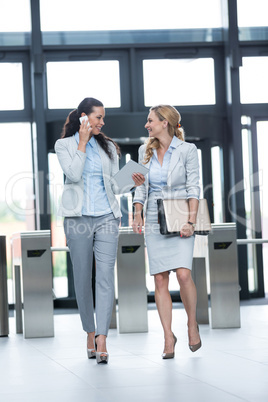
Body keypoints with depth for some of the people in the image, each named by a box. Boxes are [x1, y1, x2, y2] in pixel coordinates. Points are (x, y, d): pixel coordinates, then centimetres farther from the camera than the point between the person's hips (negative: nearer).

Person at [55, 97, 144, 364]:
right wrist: (83, 143, -5)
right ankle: (90, 333, 18)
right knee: (83, 277, 3)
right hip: (78, 217, -1)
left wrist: (131, 182, -6)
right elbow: (73, 174, -10)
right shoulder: (64, 145, 7)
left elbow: (113, 184, 14)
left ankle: (102, 339, -17)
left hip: (106, 216, 2)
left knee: (105, 275, -11)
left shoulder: (108, 147, 16)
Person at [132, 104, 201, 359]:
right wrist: (138, 214, 0)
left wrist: (191, 221, -15)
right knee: (160, 280, -2)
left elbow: (193, 188, -6)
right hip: (154, 221, 4)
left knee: (183, 274, -17)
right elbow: (141, 187, 14)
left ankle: (192, 323, 6)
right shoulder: (145, 151, 10)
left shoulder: (187, 150, -3)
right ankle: (168, 337, 4)